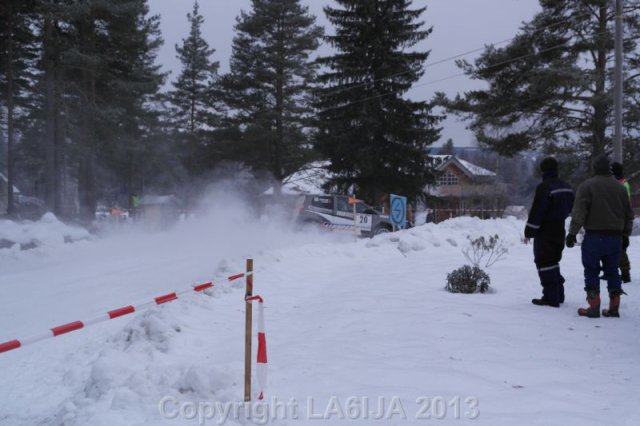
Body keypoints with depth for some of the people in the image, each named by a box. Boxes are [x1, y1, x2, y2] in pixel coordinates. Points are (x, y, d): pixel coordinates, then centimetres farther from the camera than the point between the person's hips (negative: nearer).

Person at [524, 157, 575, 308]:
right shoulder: (566, 187, 9)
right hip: (559, 231, 8)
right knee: (553, 261, 18)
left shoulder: (544, 187, -17)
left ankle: (551, 297, -4)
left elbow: (536, 211, -19)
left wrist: (529, 231, -13)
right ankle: (558, 294, 22)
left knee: (545, 263, -3)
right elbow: (569, 209, 17)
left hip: (545, 233, -8)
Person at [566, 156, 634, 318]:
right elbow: (629, 213, 15)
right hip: (615, 236, 5)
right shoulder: (620, 187, 10)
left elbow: (579, 212, -14)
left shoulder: (587, 185, -7)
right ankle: (614, 307, 13)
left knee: (592, 271, 2)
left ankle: (594, 307, 0)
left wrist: (572, 232, -11)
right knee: (612, 271, 12)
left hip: (594, 236, -5)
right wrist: (626, 232, 23)